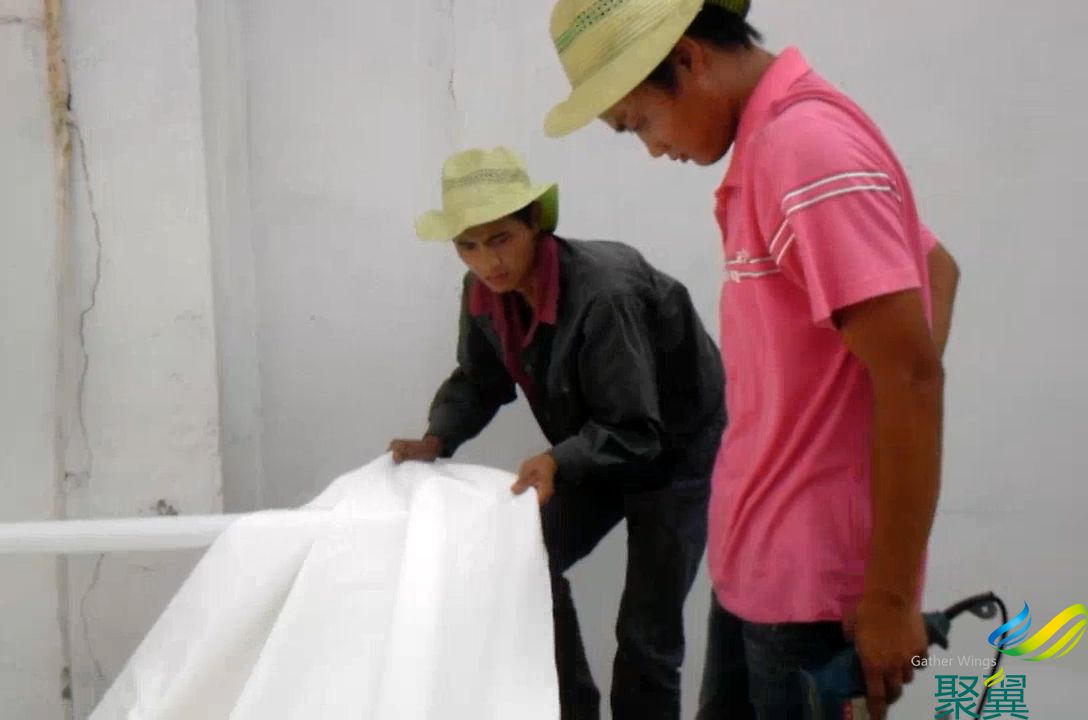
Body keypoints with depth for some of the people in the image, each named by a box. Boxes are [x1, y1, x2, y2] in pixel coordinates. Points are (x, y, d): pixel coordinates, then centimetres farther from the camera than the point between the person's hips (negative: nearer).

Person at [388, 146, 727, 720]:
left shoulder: (603, 293, -35)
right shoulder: (484, 294, -12)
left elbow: (636, 432, -31)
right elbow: (478, 380, 1)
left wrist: (558, 461, -45)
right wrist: (437, 440, -17)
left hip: (677, 455, -7)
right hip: (594, 451, 7)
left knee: (646, 631, -2)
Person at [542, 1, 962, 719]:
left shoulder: (806, 148, -21)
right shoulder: (778, 138, 9)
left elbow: (911, 377, -23)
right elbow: (938, 267, 20)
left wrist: (891, 598, -20)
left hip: (812, 582, -9)